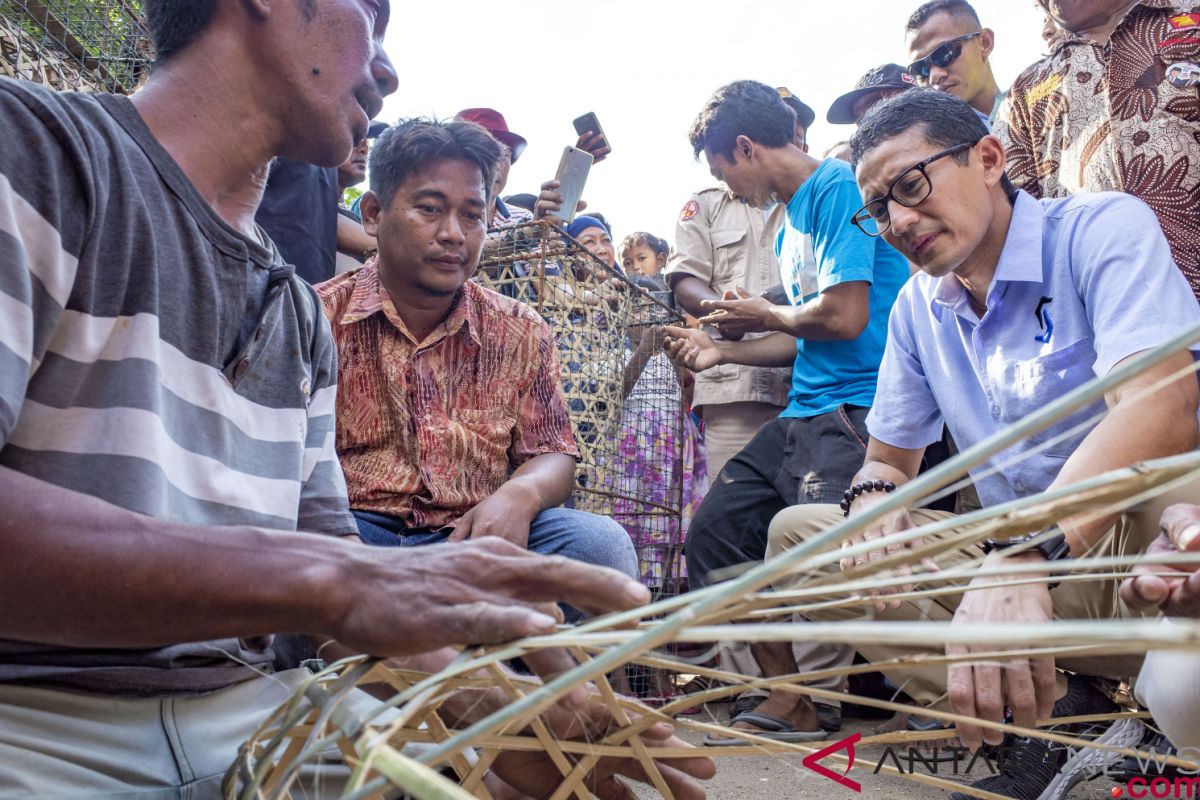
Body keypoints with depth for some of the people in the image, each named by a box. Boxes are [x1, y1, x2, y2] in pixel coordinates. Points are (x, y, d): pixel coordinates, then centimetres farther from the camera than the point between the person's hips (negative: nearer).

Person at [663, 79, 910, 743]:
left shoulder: (838, 187, -8)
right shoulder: (791, 223, 21)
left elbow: (844, 316, -18)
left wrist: (765, 315, 0)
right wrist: (720, 352, 18)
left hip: (857, 414, -10)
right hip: (803, 415, 10)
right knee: (713, 532, 4)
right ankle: (789, 700, 11)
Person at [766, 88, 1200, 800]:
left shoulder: (1102, 228, -9)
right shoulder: (918, 309, 10)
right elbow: (891, 458, 16)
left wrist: (1023, 555, -42)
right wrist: (875, 495, -10)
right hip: (1021, 560, 7)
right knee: (797, 529, -4)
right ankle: (1057, 715, -9)